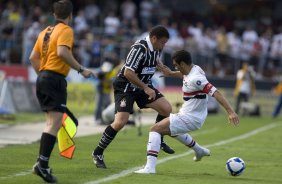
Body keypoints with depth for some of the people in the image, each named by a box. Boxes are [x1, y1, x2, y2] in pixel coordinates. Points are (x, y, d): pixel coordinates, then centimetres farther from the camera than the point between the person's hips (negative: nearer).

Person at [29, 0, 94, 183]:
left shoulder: (46, 31, 18)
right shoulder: (66, 30, -6)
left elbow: (33, 57, 17)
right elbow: (62, 52, -23)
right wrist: (81, 69, -19)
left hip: (43, 77, 9)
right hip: (55, 79, -9)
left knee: (53, 123, 16)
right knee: (54, 123, -13)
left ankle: (42, 164, 11)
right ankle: (42, 164, -23)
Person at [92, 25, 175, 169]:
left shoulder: (156, 48, 3)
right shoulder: (139, 48, -25)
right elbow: (128, 72, -29)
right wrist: (145, 88, -26)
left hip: (143, 85, 8)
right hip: (125, 87, -8)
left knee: (166, 108, -4)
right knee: (120, 122, -19)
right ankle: (97, 154, -3)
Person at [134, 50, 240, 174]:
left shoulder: (195, 79, -27)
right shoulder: (193, 69, 1)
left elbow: (215, 93, -32)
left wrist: (230, 112, -36)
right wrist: (170, 74, 18)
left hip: (190, 119, -10)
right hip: (190, 114, 10)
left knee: (155, 129, -16)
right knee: (173, 130, 39)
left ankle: (150, 167, -25)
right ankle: (199, 151, 52)